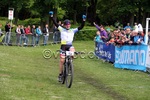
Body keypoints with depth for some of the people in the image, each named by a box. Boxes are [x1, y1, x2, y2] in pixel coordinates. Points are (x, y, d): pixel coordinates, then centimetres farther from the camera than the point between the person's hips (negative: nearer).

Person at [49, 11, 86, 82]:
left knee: (73, 51, -32)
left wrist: (83, 20, -10)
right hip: (63, 46, -1)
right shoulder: (62, 29, 5)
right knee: (62, 60, -3)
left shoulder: (73, 30, 9)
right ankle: (60, 74, 10)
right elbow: (55, 23, -3)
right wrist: (51, 17, -12)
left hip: (70, 45, 1)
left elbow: (81, 27, 2)